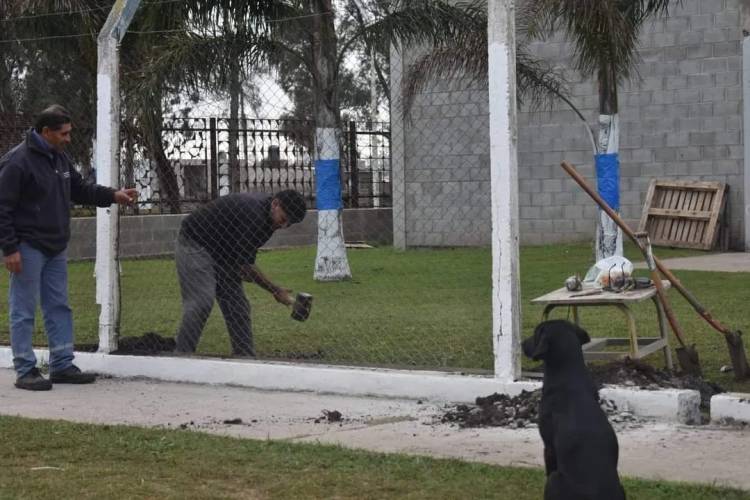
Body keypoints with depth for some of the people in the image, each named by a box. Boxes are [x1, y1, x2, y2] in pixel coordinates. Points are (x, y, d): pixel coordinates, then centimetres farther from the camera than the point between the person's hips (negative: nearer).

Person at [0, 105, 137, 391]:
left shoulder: (60, 158, 10)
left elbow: (80, 190, 21)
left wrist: (113, 196, 7)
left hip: (56, 249, 8)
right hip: (28, 249, -8)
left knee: (59, 308, 11)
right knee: (24, 311, -2)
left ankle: (62, 366, 17)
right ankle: (25, 371, 3)